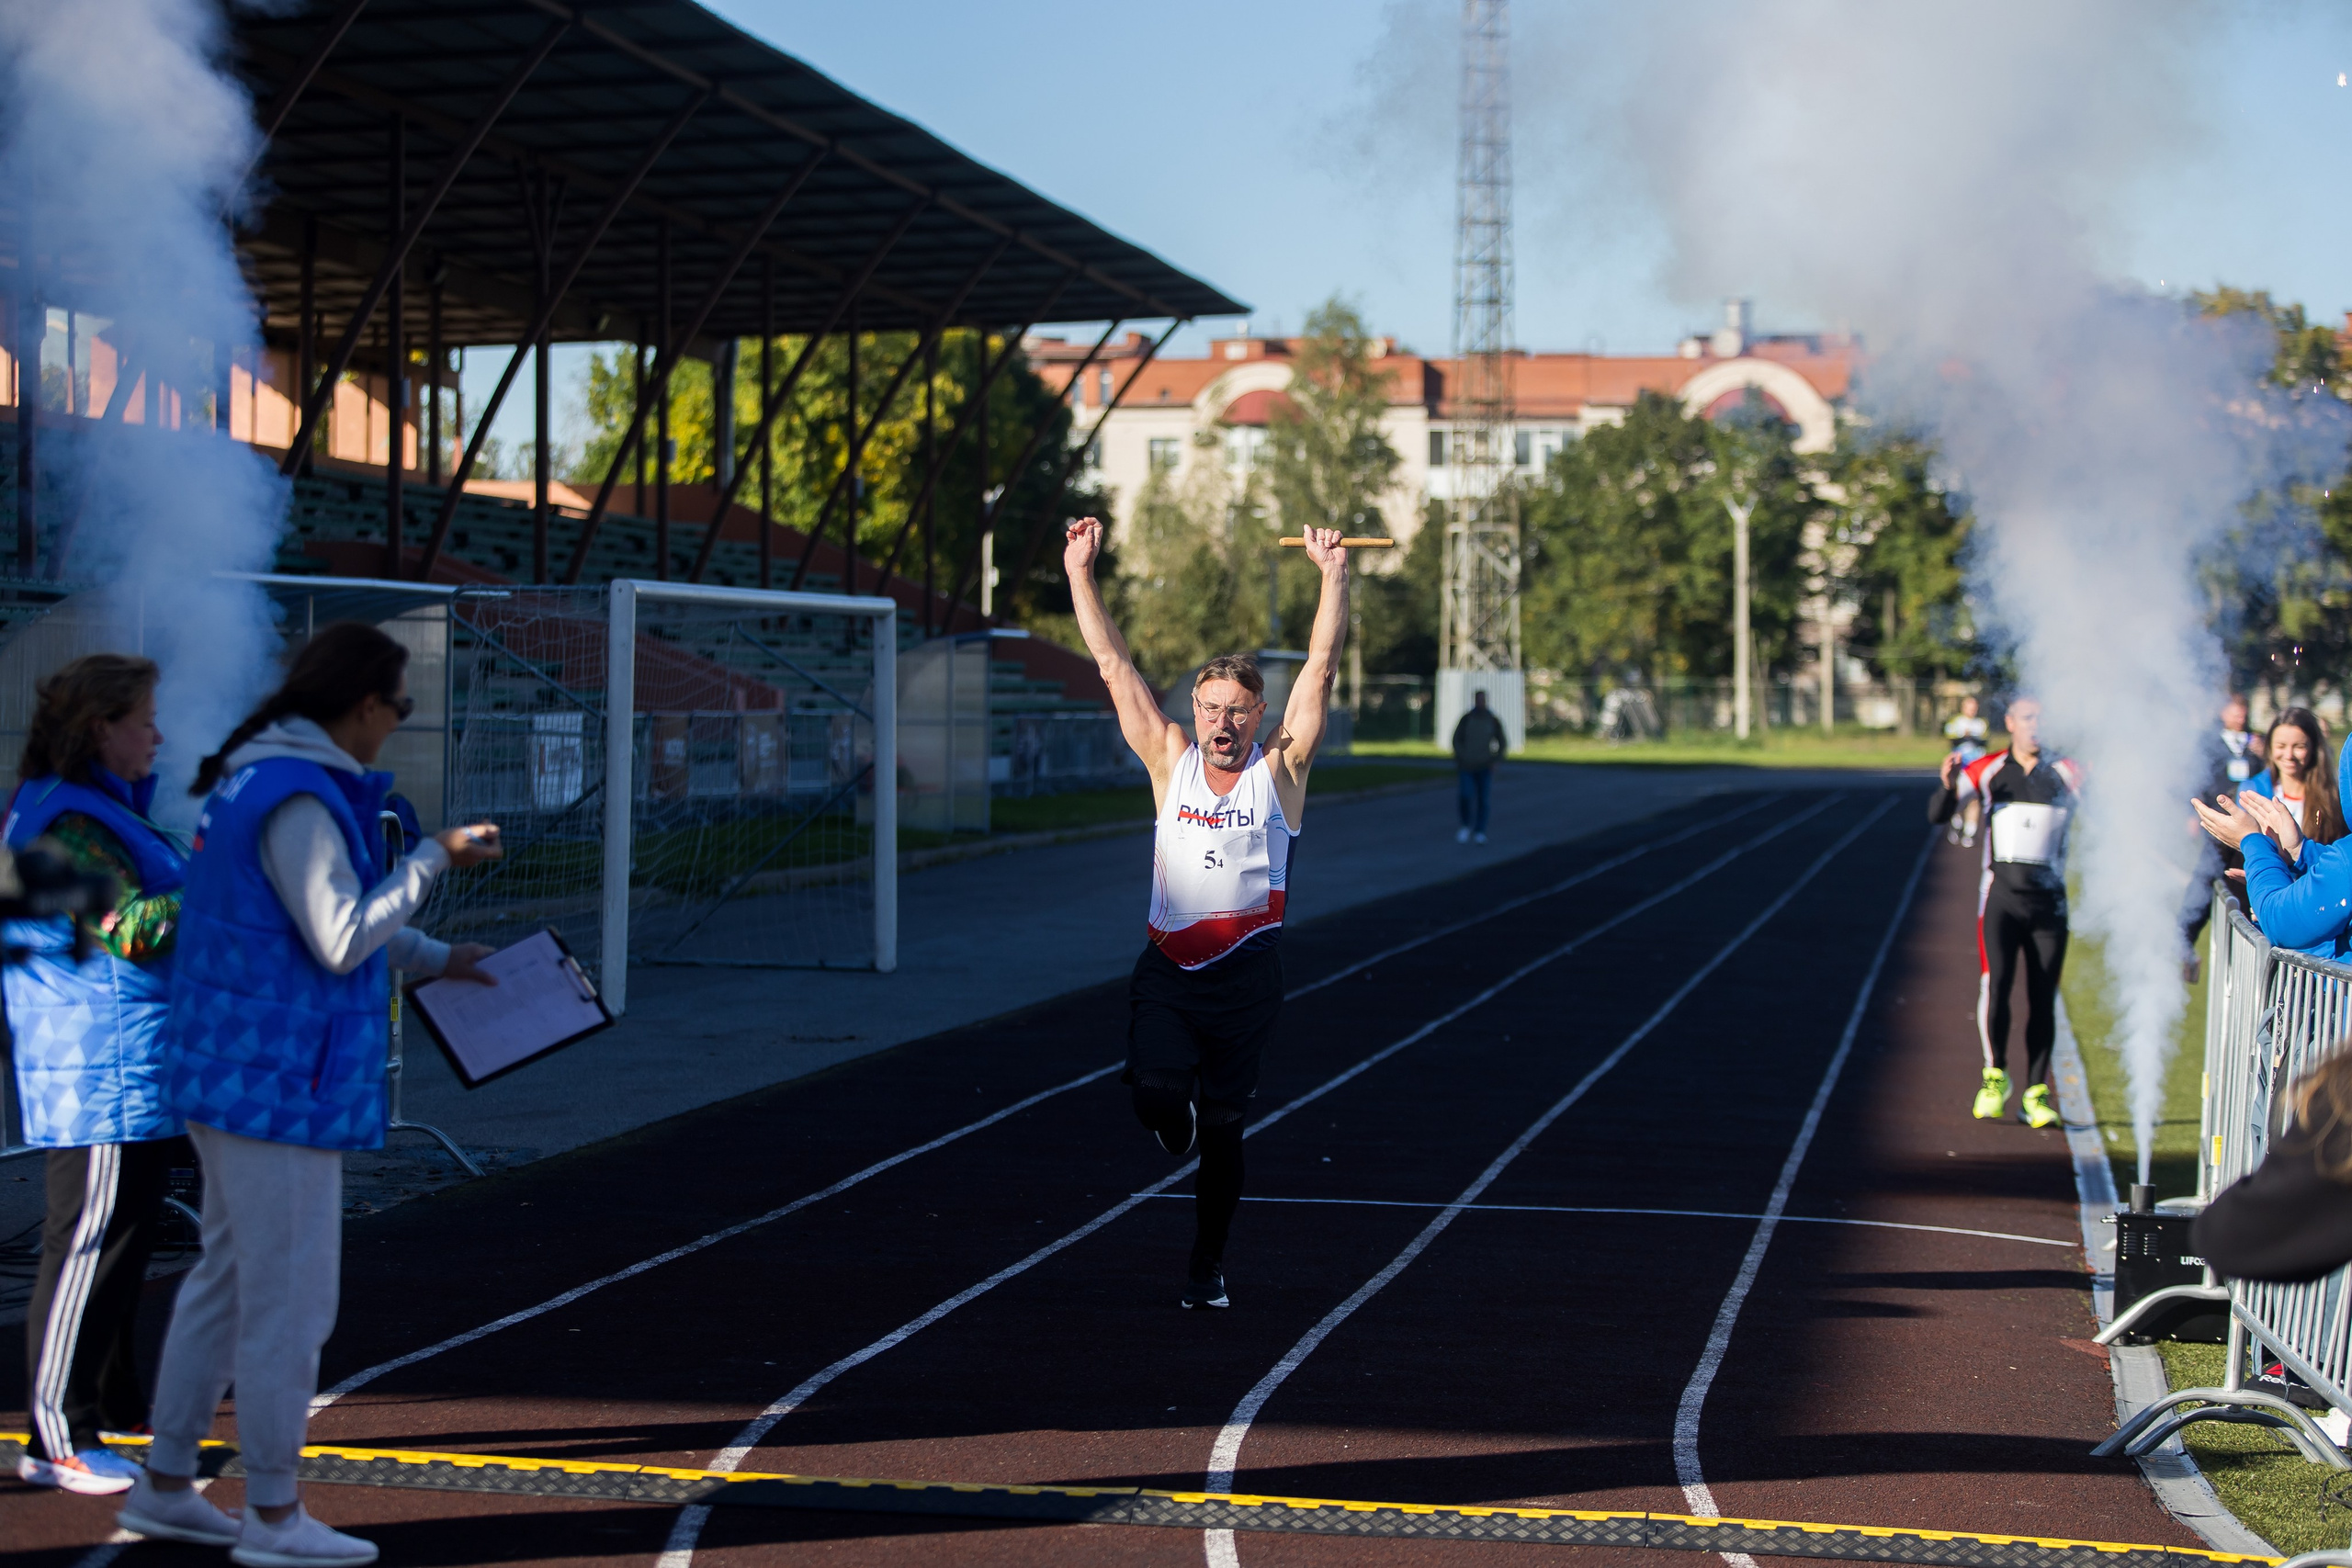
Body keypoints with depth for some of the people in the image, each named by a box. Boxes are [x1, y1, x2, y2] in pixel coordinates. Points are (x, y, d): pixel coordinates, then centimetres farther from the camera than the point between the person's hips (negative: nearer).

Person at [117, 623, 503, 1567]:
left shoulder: (258, 779, 13)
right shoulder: (297, 800, -20)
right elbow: (341, 940, -21)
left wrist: (434, 959, 32)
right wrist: (433, 859, -12)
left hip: (237, 1070, 10)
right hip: (279, 1080, -10)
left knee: (227, 1278, 17)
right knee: (290, 1299, -1)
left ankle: (164, 1487, 24)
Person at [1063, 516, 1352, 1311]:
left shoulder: (1280, 768, 3)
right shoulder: (1170, 760, 6)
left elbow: (1320, 669, -3)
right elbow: (1113, 664, 6)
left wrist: (1334, 578, -11)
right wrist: (1081, 573, 3)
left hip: (1245, 969, -1)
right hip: (1168, 966, 1)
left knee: (1221, 1125, 3)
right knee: (1157, 1093, -20)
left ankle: (1208, 1266, 20)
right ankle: (1180, 1118, 18)